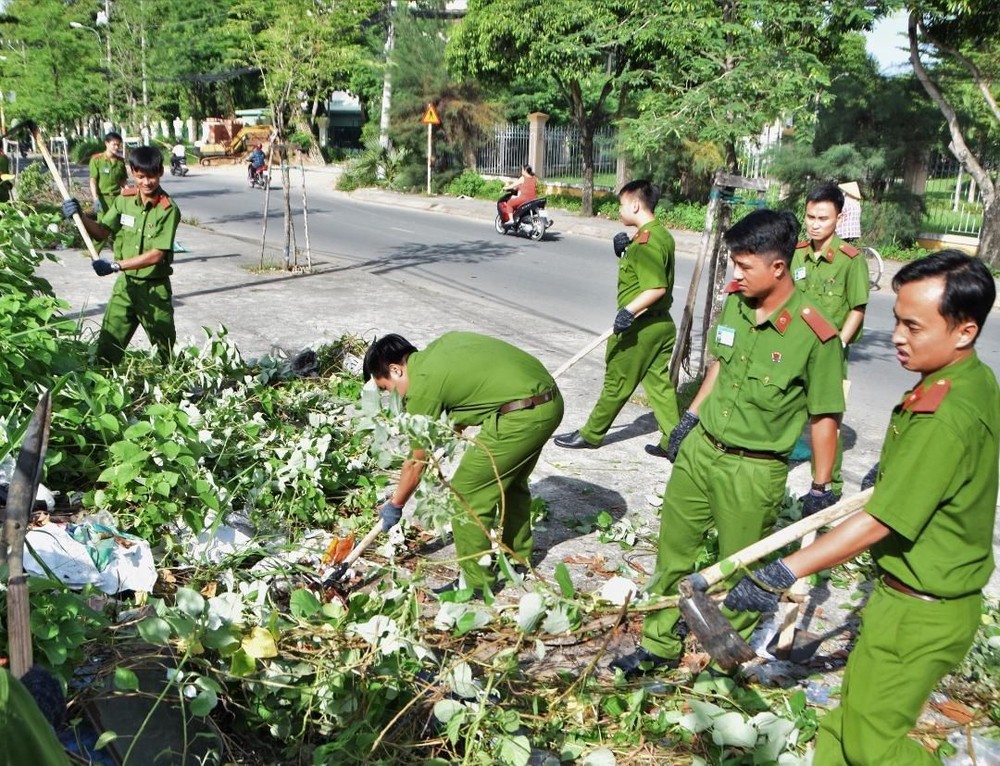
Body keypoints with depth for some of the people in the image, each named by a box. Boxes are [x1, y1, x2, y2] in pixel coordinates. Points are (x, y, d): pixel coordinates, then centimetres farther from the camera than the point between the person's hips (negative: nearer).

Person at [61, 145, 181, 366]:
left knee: (166, 350, 8)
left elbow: (157, 254, -20)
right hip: (126, 283, 4)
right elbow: (102, 232, 8)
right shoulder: (124, 201, 1)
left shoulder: (168, 209, -15)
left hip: (155, 288, -4)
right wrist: (80, 217, -11)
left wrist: (116, 265, -24)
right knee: (107, 346, 6)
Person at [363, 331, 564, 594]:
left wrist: (394, 505, 16)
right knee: (511, 481, 27)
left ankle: (476, 583, 12)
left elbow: (416, 461, 2)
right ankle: (519, 557, 42)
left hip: (522, 414, -10)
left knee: (467, 494, 2)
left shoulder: (423, 386, -6)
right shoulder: (438, 345, 15)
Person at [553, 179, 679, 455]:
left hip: (639, 326, -9)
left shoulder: (646, 240, -19)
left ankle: (591, 435, 17)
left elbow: (657, 287, -26)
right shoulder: (661, 234, 11)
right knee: (659, 383, 11)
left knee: (616, 383, 4)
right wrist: (624, 251, 4)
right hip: (661, 323, 9)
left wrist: (629, 311, -33)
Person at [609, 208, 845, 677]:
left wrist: (821, 488, -8)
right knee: (673, 551, 17)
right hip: (699, 448, 6)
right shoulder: (734, 304, -2)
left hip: (754, 471, -6)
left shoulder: (815, 336, -21)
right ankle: (660, 647, 35)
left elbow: (825, 418, -13)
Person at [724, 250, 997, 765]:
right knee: (848, 722, 20)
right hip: (916, 595, 9)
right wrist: (893, 469, 25)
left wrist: (784, 573, -29)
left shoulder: (947, 419, -30)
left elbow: (879, 523, -30)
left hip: (920, 613, -9)